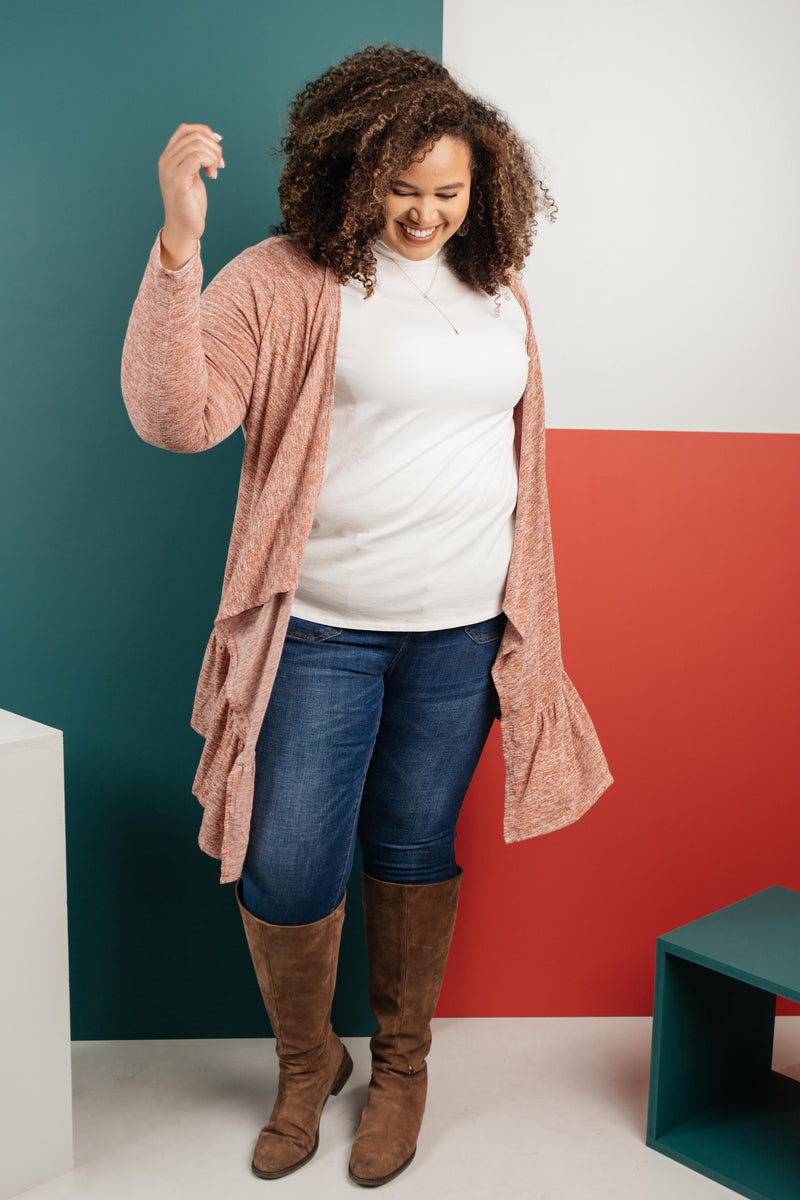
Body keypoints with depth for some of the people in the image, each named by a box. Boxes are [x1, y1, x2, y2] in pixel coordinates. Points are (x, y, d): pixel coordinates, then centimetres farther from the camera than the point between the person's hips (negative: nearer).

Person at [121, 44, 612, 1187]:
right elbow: (175, 416, -20)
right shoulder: (287, 278, -8)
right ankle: (307, 1063, 31)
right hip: (320, 631, -3)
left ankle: (401, 1064, 36)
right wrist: (178, 243, -31)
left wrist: (522, 618, 17)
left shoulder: (497, 288, 8)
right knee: (285, 871, 0)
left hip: (463, 632, 3)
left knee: (416, 853, 14)